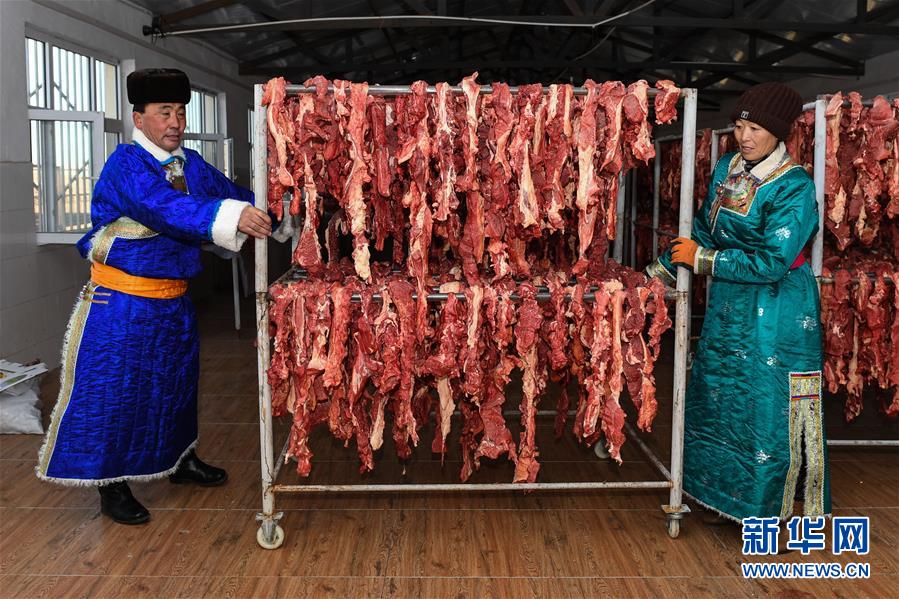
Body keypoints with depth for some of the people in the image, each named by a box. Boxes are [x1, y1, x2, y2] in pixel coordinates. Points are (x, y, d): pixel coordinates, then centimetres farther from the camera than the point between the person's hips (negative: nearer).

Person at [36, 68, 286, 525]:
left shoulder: (189, 163, 5)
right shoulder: (125, 165, -17)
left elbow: (229, 193, 4)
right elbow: (167, 209, -34)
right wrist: (234, 216, -46)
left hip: (172, 299, 8)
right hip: (122, 303, -7)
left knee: (175, 381, 19)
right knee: (114, 388, 1)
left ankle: (179, 460, 37)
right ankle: (111, 483, 17)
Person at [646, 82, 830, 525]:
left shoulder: (794, 187, -17)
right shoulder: (727, 168, 3)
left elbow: (772, 261, -23)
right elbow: (703, 230, 13)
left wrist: (701, 259, -18)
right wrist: (660, 271, 11)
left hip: (777, 310, -7)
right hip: (728, 305, 7)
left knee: (768, 405, 1)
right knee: (720, 397, 14)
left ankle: (766, 507, 20)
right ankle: (729, 497, 32)